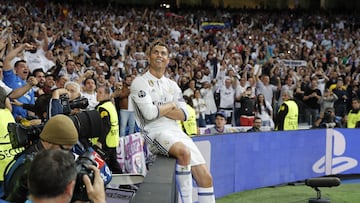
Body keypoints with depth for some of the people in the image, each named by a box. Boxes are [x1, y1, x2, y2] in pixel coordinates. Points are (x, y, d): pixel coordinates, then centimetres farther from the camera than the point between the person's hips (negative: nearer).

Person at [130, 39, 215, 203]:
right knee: (184, 151, -37)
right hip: (155, 132, -7)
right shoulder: (140, 82, 1)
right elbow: (150, 113, -13)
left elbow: (183, 115, 9)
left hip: (176, 131, 7)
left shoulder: (172, 85, 20)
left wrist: (160, 109, -5)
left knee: (205, 176, -5)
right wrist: (170, 105, 3)